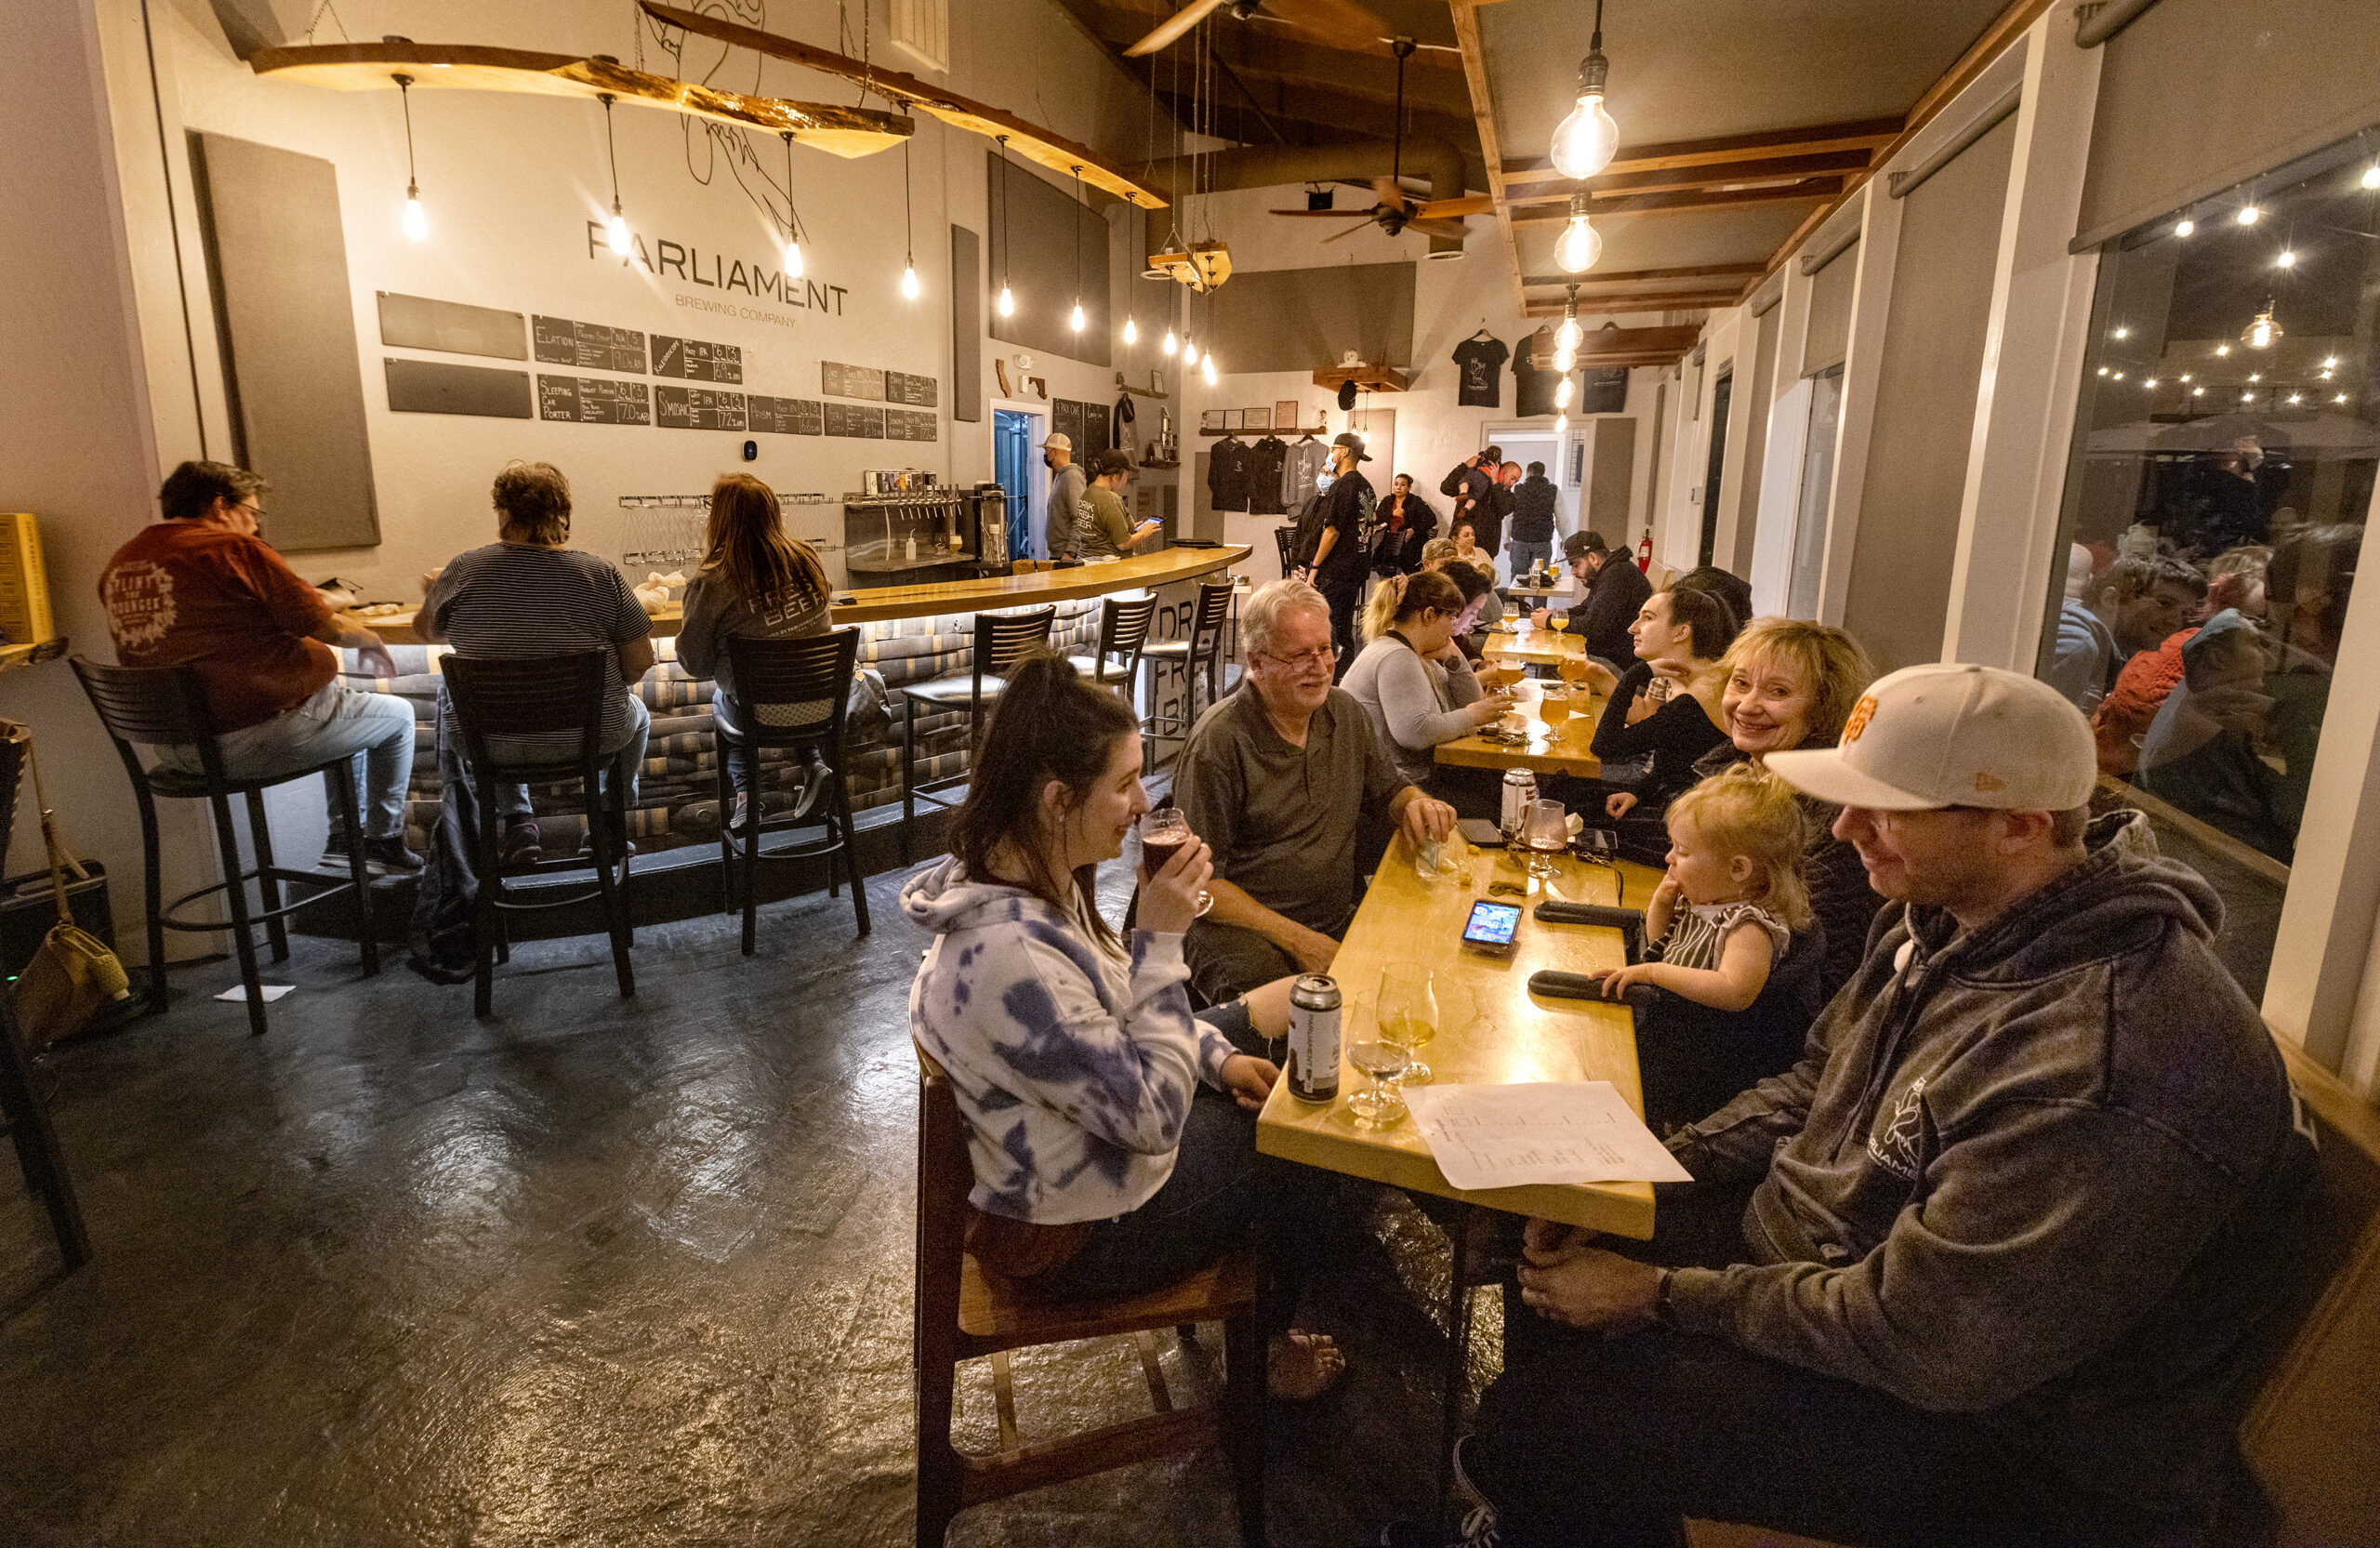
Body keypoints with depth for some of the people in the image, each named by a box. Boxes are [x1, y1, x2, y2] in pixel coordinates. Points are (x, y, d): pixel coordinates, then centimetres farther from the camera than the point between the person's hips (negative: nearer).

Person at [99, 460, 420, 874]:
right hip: (253, 739, -9)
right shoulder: (235, 550, -13)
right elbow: (330, 628, -13)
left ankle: (344, 837, 36)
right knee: (397, 715, 14)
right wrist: (370, 640, 10)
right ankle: (385, 841, 24)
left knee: (343, 707, 31)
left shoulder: (119, 565, 11)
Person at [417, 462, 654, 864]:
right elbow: (641, 662, -10)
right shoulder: (600, 575, -14)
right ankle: (609, 827, 30)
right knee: (636, 713, 34)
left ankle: (518, 823, 27)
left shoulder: (464, 570, -9)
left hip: (493, 740, 2)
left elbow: (425, 630, 10)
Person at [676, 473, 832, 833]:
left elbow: (694, 662, -9)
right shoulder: (807, 559, -6)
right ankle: (812, 764, 20)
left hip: (761, 715, -3)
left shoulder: (710, 583, -19)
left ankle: (746, 792, 22)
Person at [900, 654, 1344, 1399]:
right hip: (1075, 1232, -8)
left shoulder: (1038, 882, -9)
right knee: (1299, 1144, 9)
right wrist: (1162, 938, -32)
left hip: (1090, 1125, 8)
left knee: (1271, 1089, 20)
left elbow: (1113, 1005, 8)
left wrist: (1216, 1056, 0)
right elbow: (1154, 1115, -32)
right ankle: (1261, 1349, 37)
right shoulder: (1008, 956, -39)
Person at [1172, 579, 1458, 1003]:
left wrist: (1417, 805, -3)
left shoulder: (1345, 712, 9)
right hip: (1246, 931, -7)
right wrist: (1296, 939, -19)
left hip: (1340, 922, 7)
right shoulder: (1218, 741, -13)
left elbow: (1389, 789, 23)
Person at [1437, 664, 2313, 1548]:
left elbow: (1914, 1341, -29)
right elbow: (1814, 1086, 8)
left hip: (1988, 1423, -8)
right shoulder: (1952, 915, -4)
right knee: (1554, 1264, 9)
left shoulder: (2102, 1071, -34)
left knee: (1537, 1426, -15)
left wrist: (1663, 1298, -18)